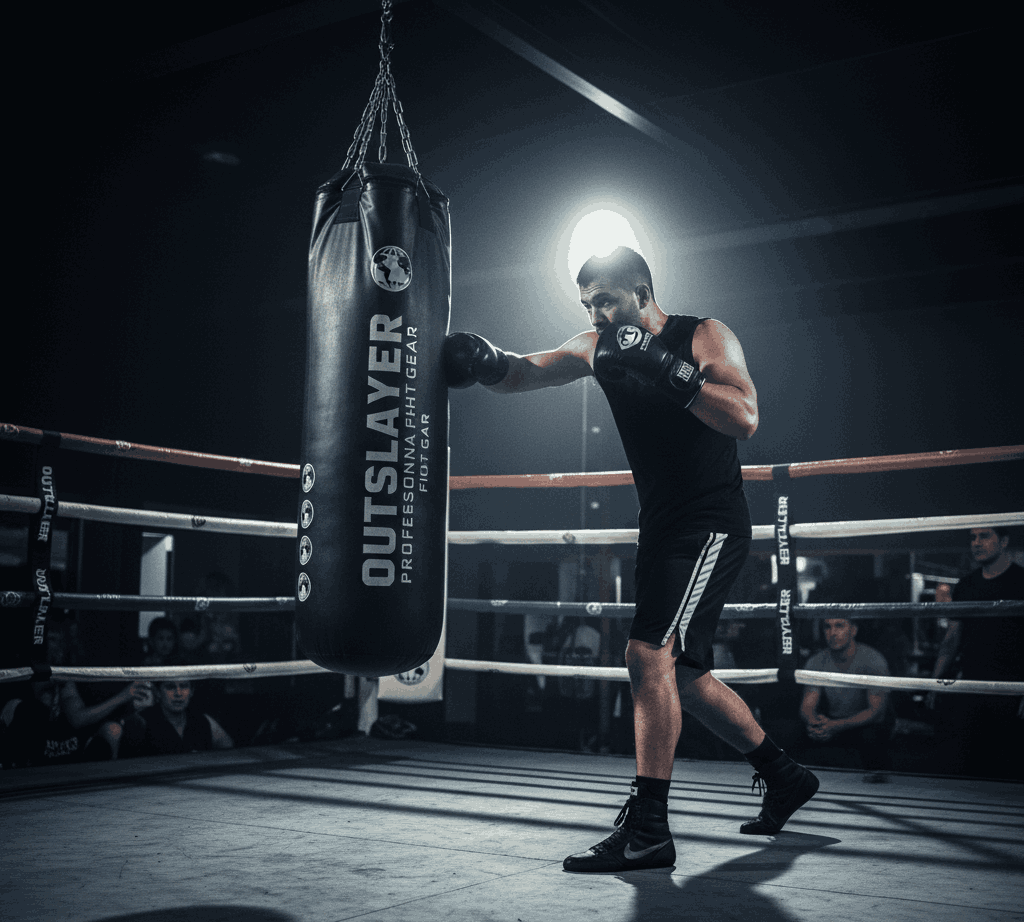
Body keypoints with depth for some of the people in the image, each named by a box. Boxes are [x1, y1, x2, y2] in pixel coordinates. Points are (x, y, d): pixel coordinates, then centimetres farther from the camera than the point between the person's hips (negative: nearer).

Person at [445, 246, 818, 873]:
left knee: (650, 655, -21)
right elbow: (526, 373, 0)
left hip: (712, 525, -8)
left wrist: (663, 366, -29)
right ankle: (785, 778, 33)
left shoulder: (705, 337, -9)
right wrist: (487, 362, -22)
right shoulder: (598, 348, 7)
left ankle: (648, 830, -17)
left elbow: (744, 419, -23)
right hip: (661, 528, 8)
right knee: (683, 676, 14)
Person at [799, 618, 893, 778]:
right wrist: (814, 723, -40)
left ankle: (879, 773, -3)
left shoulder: (873, 660, -21)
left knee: (870, 734, -36)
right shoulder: (816, 662, -10)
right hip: (833, 722, 3)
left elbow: (877, 710, -27)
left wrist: (836, 726, -43)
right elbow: (807, 706, -13)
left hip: (868, 722, -3)